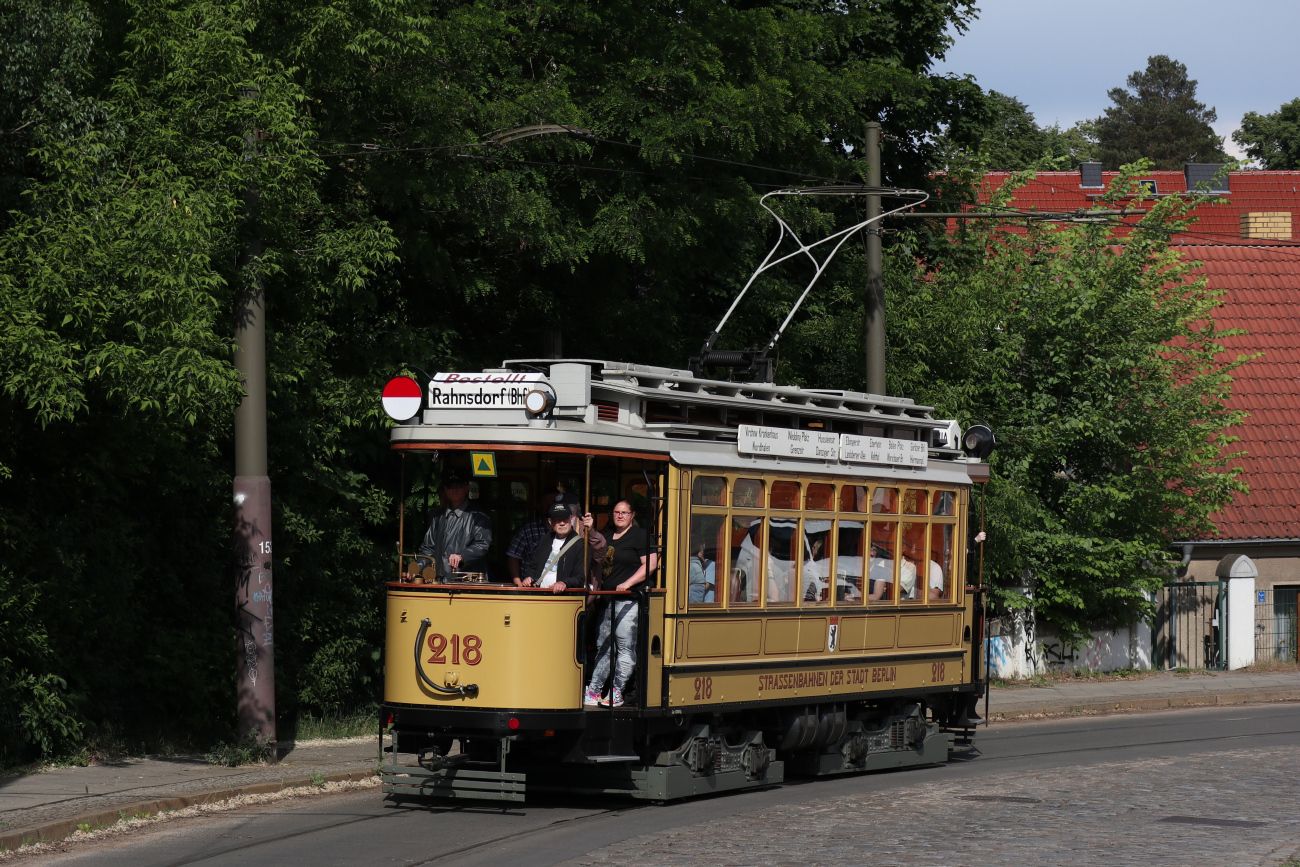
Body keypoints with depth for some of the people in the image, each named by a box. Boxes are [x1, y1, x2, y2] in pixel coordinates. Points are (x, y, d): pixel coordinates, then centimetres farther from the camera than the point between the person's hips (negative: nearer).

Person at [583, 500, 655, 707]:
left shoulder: (639, 536, -4)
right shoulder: (608, 537, 19)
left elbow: (650, 564, -12)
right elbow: (602, 566, 28)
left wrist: (628, 583, -17)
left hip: (629, 599, -8)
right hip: (608, 600, 8)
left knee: (626, 647, -8)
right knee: (603, 646, 9)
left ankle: (617, 693, -7)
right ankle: (593, 691, 11)